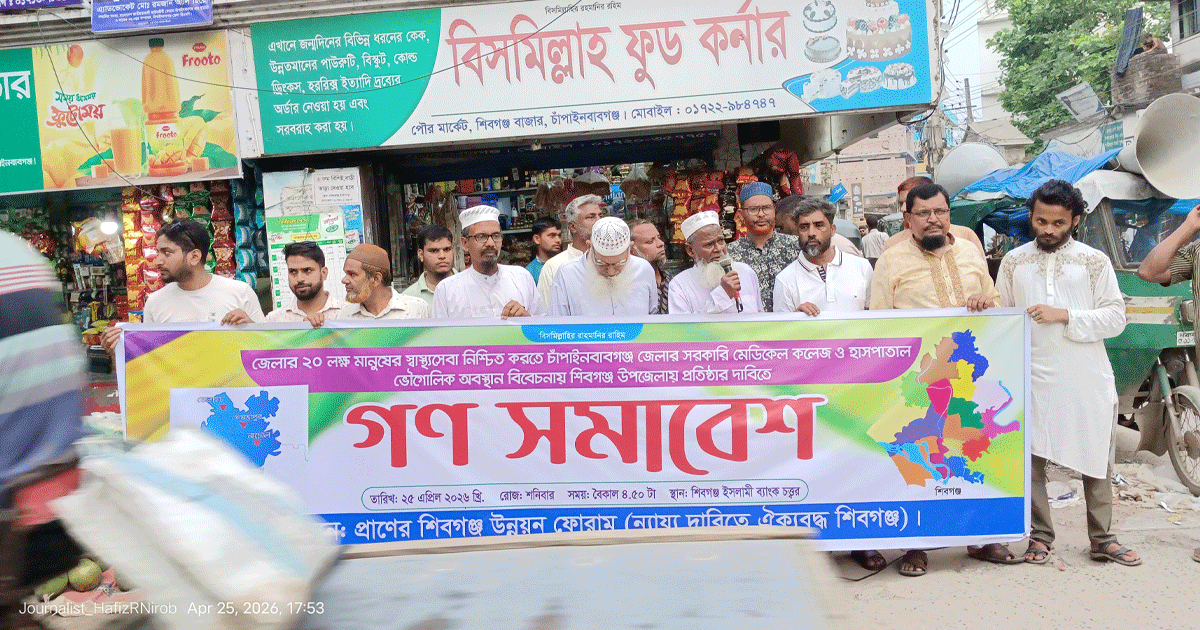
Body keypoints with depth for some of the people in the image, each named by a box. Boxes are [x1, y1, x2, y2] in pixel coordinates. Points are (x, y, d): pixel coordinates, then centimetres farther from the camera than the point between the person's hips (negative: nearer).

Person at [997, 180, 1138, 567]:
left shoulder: (1094, 261, 3)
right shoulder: (1014, 262, 8)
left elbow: (1116, 318, -2)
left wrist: (1065, 315, -13)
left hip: (1087, 379, 0)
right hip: (1033, 378, 1)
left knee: (1095, 460, 7)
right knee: (1031, 457, 3)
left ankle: (1102, 539, 20)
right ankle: (1041, 536, 16)